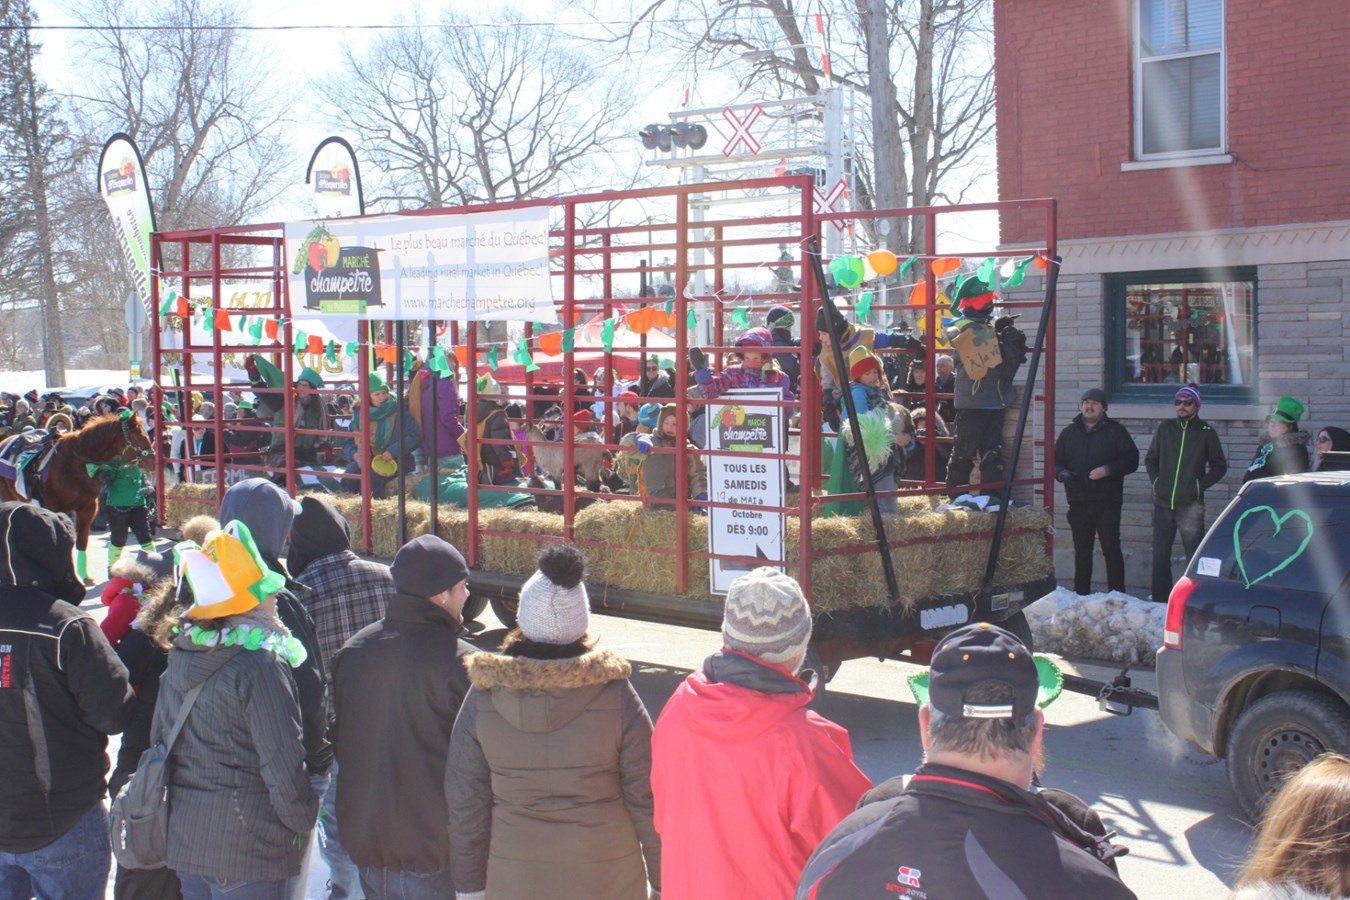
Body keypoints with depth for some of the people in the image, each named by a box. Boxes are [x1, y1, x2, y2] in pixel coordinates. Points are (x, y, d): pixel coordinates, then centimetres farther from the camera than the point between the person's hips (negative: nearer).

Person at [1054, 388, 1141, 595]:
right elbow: (1056, 461, 16)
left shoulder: (1115, 431, 3)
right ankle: (1081, 594, 17)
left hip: (1107, 502, -4)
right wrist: (1062, 473, -6)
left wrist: (1108, 470, -17)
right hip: (1078, 501, 4)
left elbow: (1131, 461, -2)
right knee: (1081, 550, 10)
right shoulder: (1069, 432, 13)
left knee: (1111, 548, -7)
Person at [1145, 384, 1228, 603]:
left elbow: (1219, 467, 7)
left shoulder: (1206, 432, 1)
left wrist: (1200, 485, -4)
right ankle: (1160, 602, 13)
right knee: (1160, 555, 6)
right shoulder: (1165, 428, 10)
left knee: (1195, 556, -6)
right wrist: (1156, 481, 6)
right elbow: (1150, 459, 20)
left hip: (1191, 505, -3)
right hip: (1163, 503, 4)